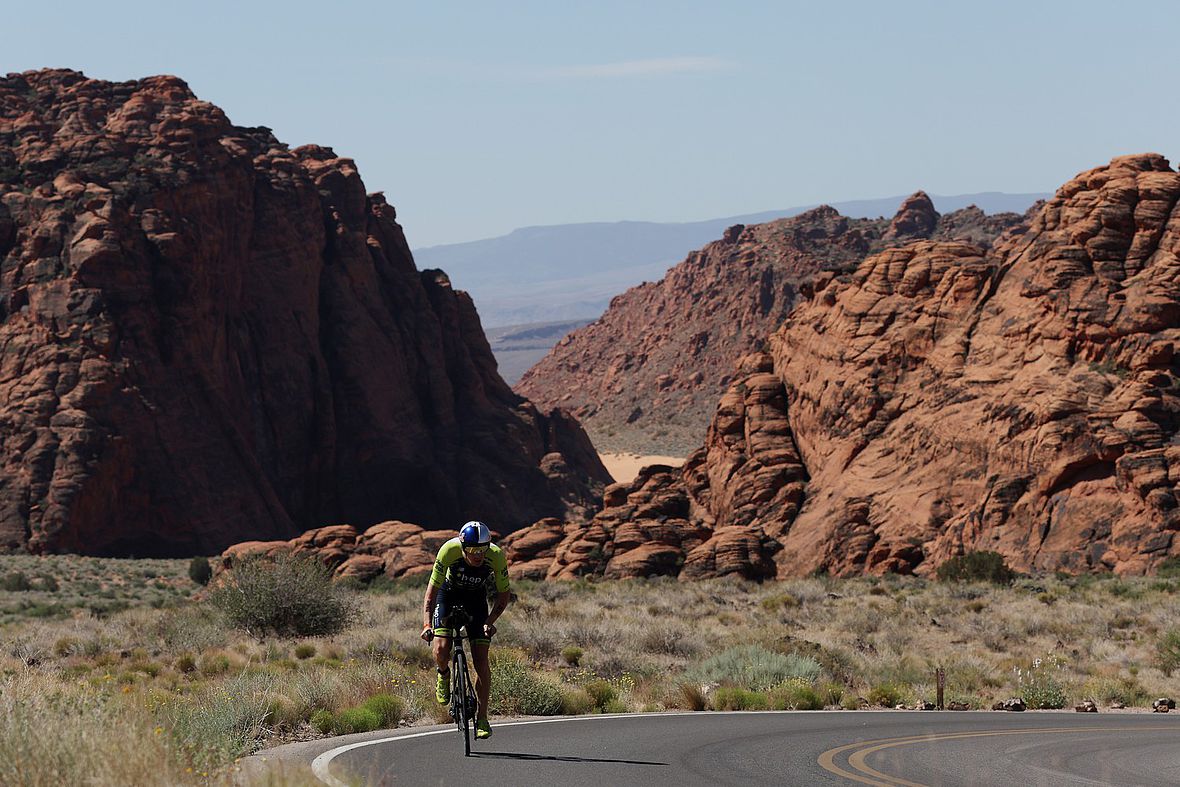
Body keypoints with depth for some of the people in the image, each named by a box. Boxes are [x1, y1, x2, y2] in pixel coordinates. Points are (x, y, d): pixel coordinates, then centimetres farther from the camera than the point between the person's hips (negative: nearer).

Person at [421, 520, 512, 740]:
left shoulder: (496, 556, -30)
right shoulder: (449, 551, -34)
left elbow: (503, 595, -15)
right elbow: (431, 591, -27)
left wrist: (490, 621, -29)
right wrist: (427, 624, -38)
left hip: (476, 599, 1)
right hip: (448, 595, -1)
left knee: (481, 662, -8)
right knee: (441, 652, -21)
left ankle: (482, 718, 4)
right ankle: (444, 674, 15)